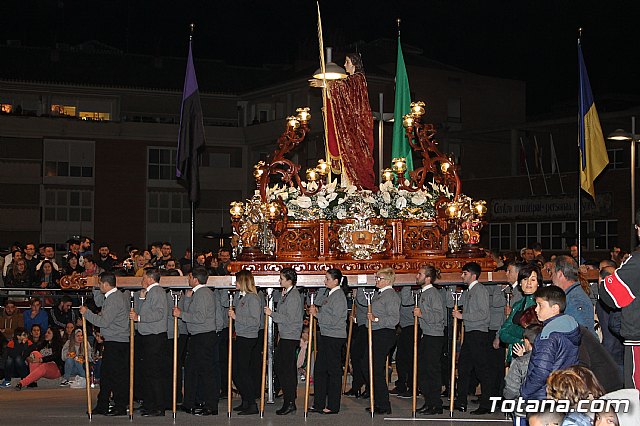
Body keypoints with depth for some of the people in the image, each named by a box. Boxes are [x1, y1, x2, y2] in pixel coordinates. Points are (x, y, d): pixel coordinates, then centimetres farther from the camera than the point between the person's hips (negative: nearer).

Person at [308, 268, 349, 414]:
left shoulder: (339, 296, -14)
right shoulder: (331, 295, 14)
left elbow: (334, 319, -20)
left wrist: (317, 314, -15)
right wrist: (315, 309, 5)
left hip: (334, 338, -10)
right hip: (326, 336, 10)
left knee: (333, 370, -1)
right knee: (319, 369, 11)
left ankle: (333, 406, 7)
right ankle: (319, 404, 18)